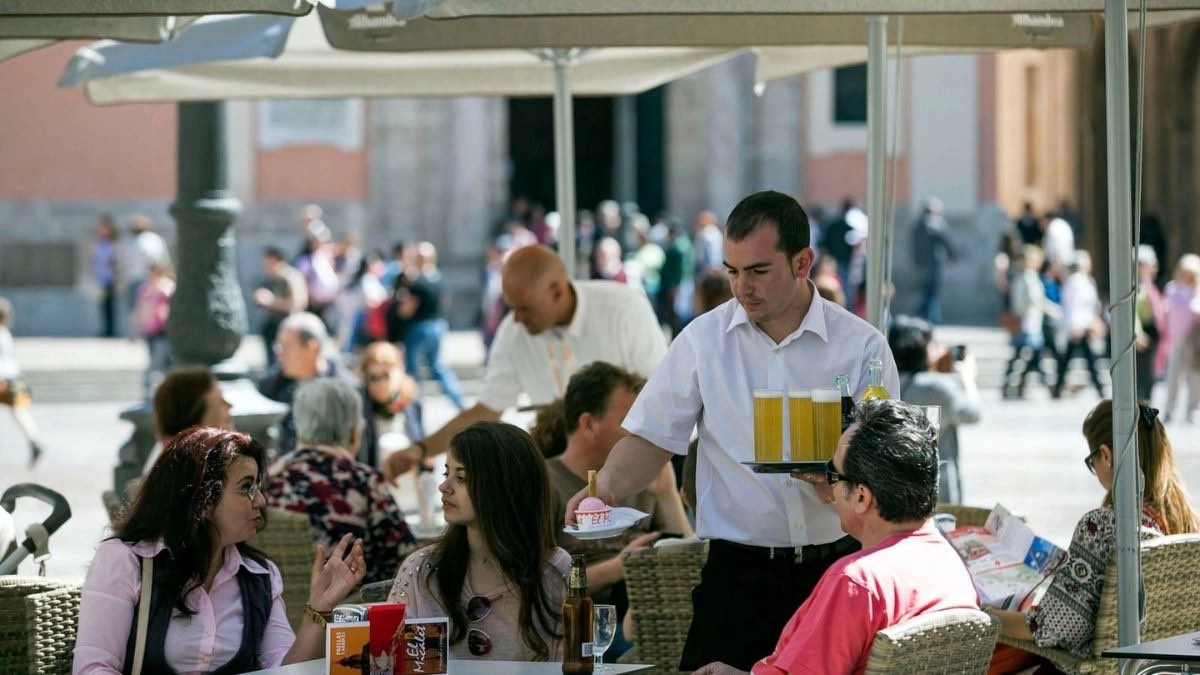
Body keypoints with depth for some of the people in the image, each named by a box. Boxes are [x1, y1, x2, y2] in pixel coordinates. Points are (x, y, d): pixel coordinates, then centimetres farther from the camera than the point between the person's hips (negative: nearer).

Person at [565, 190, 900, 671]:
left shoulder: (862, 347, -1)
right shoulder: (703, 339, 3)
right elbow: (653, 438, 4)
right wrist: (606, 487, -16)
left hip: (835, 566, 0)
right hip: (739, 571, 0)